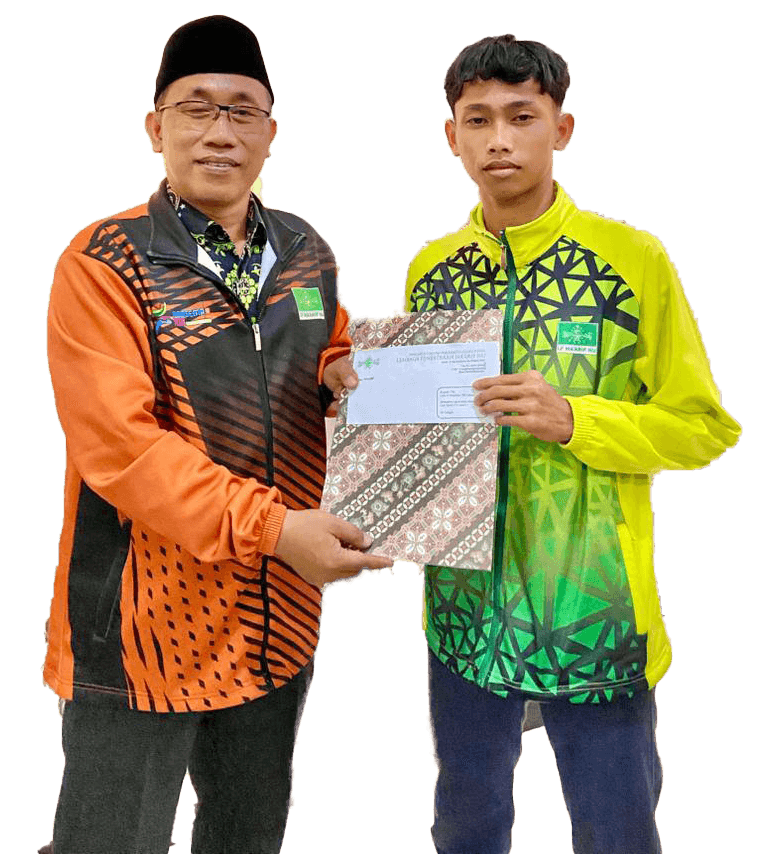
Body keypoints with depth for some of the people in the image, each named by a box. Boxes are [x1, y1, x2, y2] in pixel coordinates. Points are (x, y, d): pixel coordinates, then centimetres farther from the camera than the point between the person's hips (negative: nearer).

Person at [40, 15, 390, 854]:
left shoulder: (307, 252, 6)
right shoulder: (102, 264, -12)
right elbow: (120, 444, -22)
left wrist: (349, 376, -6)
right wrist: (273, 527, -28)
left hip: (276, 618, 6)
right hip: (146, 623, -5)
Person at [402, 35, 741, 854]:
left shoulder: (633, 258, -9)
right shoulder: (431, 266, 5)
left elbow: (700, 424, -7)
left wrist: (572, 420, -21)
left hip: (594, 604, -3)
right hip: (463, 603, 4)